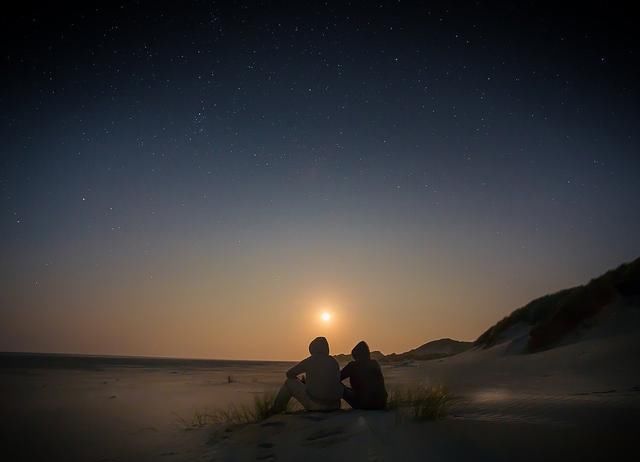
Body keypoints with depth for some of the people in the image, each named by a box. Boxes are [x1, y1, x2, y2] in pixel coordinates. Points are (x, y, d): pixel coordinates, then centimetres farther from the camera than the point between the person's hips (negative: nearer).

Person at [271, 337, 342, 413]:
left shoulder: (309, 361, -3)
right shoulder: (334, 362, 9)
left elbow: (289, 374, 9)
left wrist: (300, 382, 31)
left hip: (315, 404, -4)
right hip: (334, 405, 4)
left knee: (289, 382, 17)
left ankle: (277, 408, 34)